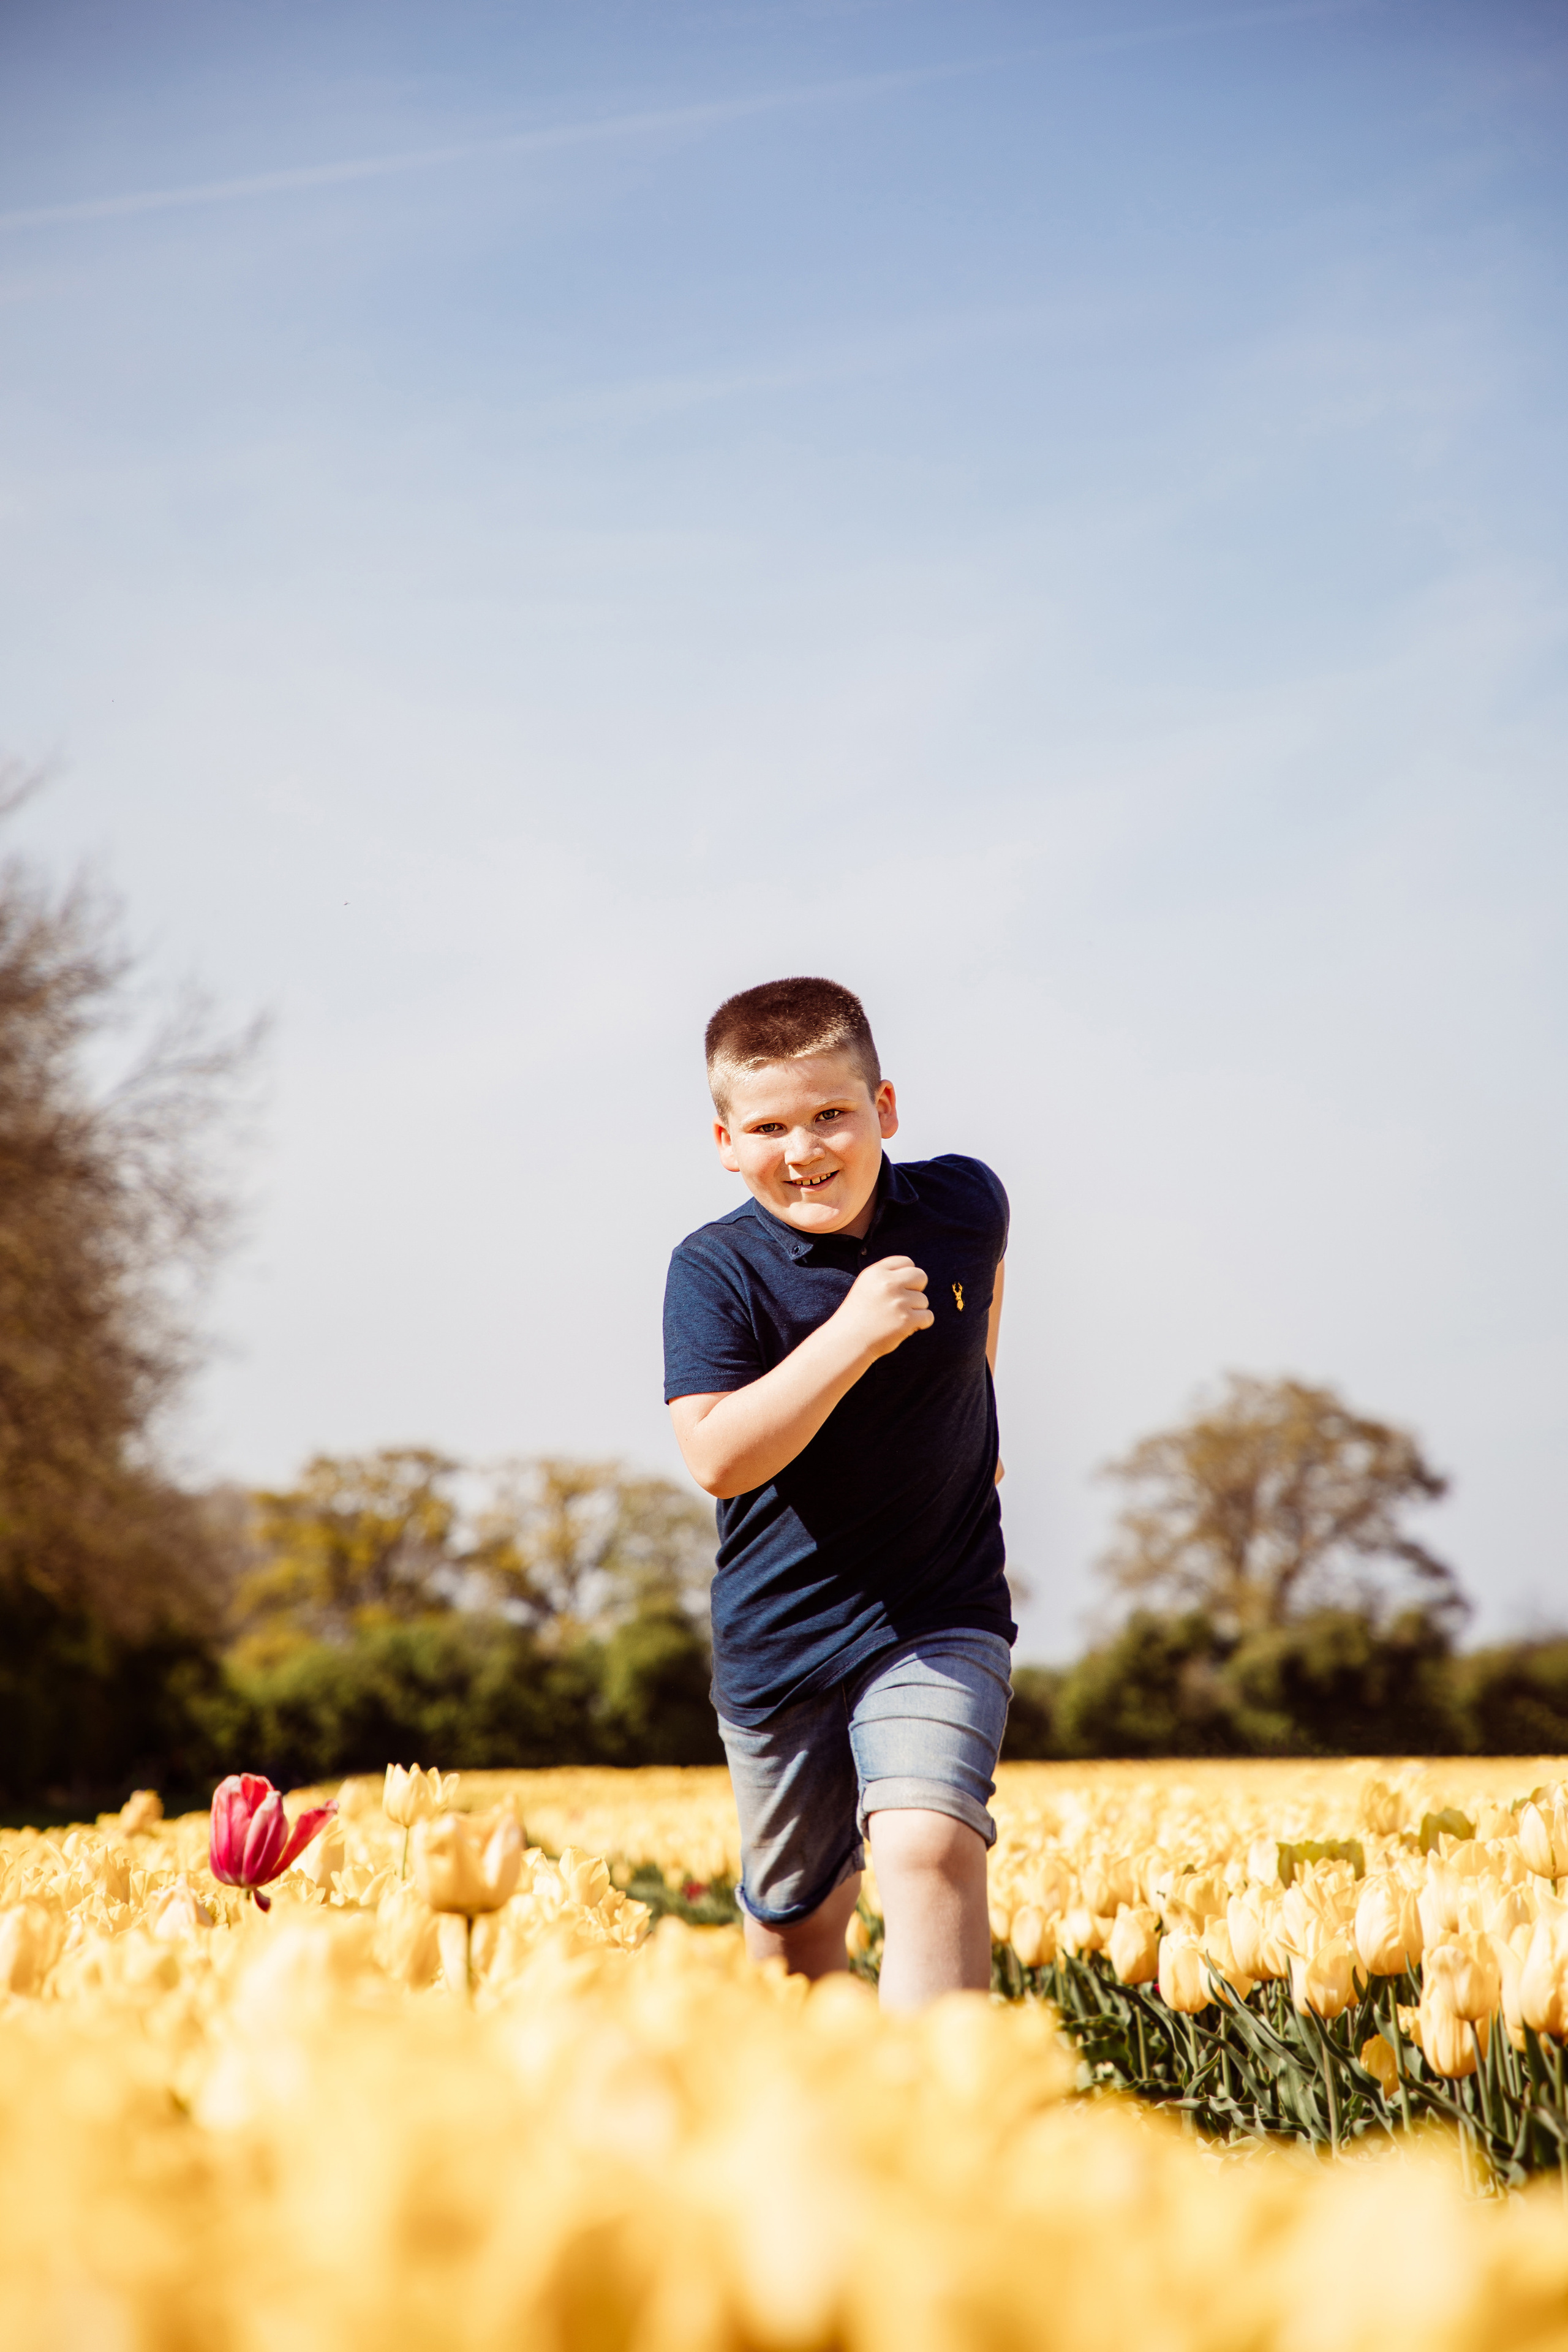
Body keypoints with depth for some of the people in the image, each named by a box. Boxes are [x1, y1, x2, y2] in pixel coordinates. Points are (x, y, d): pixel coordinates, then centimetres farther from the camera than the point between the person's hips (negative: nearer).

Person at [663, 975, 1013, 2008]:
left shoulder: (964, 1203, -6)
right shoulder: (717, 1270, -16)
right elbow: (717, 1459, -28)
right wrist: (853, 1333, -34)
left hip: (939, 1620, 0)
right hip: (777, 1638, 0)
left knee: (928, 1848, -26)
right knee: (796, 1924, 16)